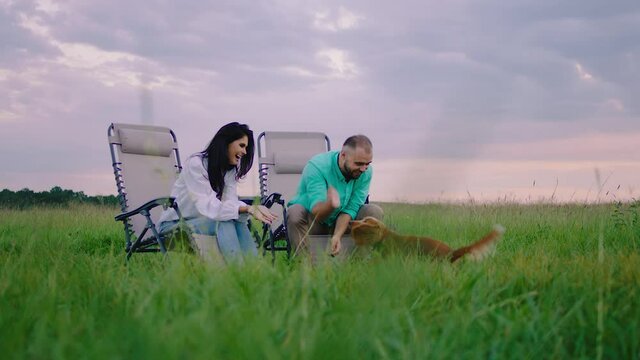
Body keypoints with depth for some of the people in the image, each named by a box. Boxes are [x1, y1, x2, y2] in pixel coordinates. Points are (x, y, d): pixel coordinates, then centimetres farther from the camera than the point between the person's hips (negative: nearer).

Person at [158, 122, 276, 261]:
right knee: (224, 221, -29)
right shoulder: (196, 163, -19)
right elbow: (207, 206, -28)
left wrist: (252, 209, -31)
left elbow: (231, 203, -10)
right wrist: (247, 209, -37)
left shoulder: (230, 170, 4)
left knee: (238, 221, -21)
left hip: (202, 222, 6)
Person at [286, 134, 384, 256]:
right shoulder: (317, 166, -27)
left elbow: (350, 209, -14)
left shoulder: (366, 172, -14)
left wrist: (337, 236, -29)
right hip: (311, 220, -4)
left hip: (340, 222, 4)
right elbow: (316, 211, -35)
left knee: (374, 212, -18)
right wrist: (330, 204, -58)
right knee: (295, 212, -36)